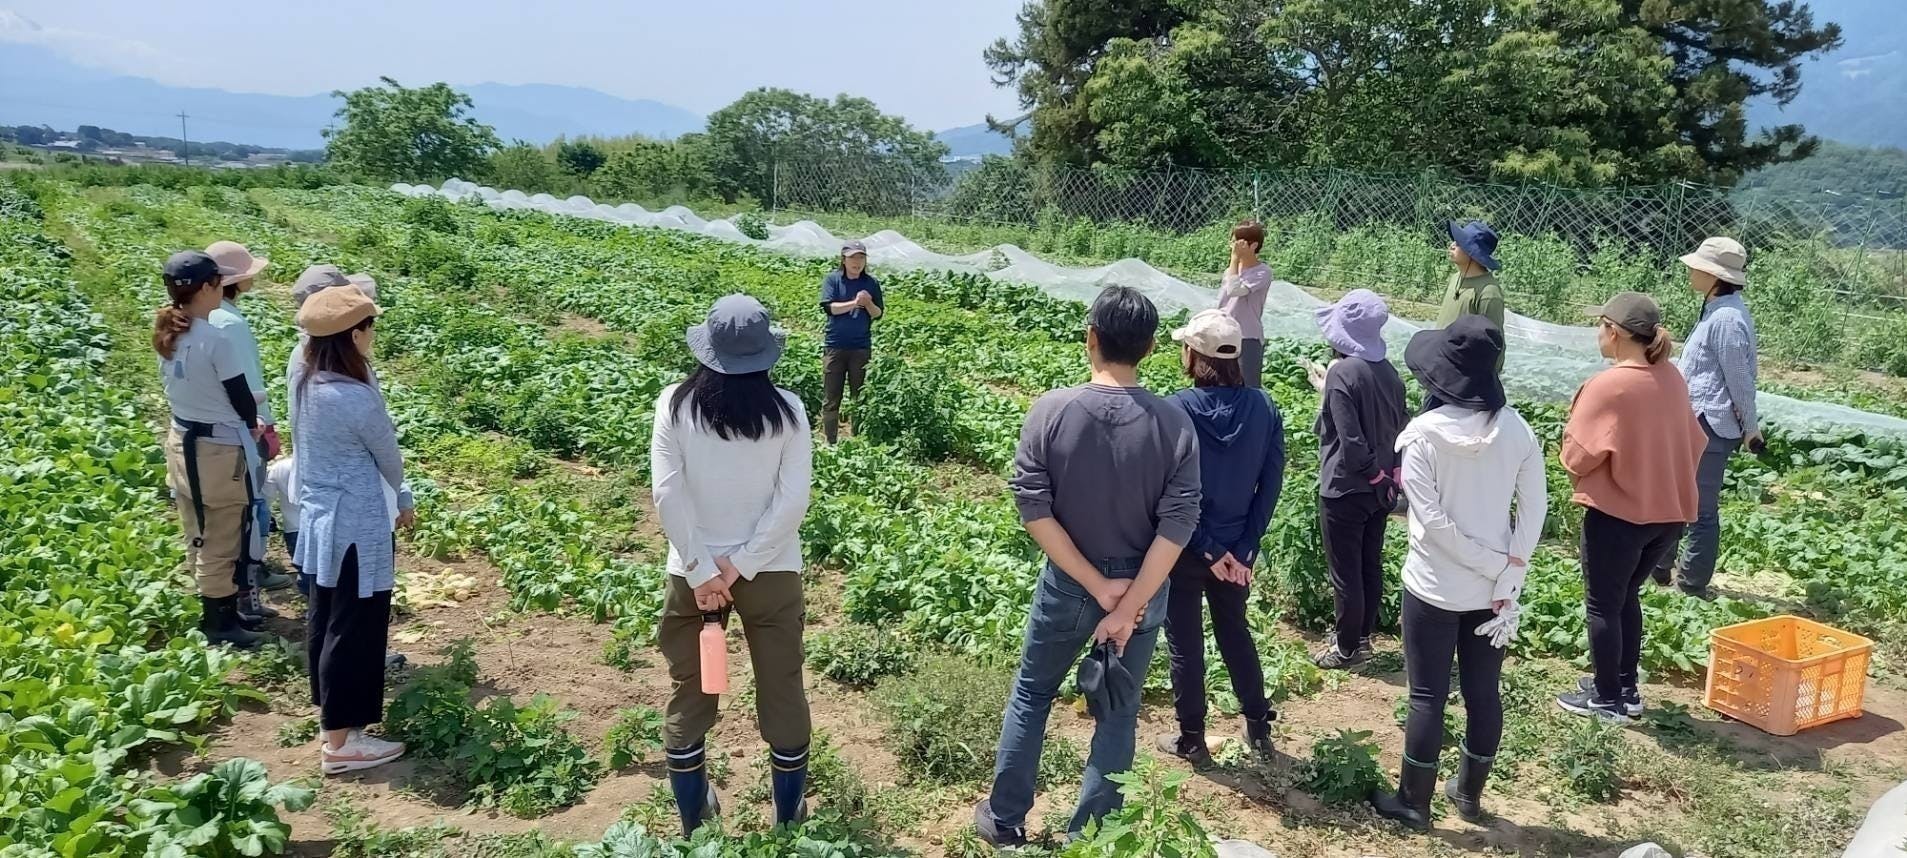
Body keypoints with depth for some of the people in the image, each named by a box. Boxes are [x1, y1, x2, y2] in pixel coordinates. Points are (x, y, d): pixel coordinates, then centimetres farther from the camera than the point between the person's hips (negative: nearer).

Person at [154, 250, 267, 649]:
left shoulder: (167, 335, 1)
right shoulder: (216, 341, -23)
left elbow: (186, 390, 9)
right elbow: (242, 398, -15)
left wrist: (242, 423, 9)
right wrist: (252, 426, 7)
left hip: (181, 442, 8)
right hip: (219, 450, -8)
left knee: (199, 540, 20)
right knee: (221, 545, 6)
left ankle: (211, 613, 33)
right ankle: (219, 625, 16)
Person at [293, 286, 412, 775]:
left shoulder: (308, 385, 0)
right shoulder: (357, 399, -25)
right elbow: (389, 461, -9)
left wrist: (392, 501, 15)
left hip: (318, 517, 9)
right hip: (356, 527, -9)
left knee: (325, 621, 21)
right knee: (355, 630, 3)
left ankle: (331, 718, 38)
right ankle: (341, 743, 13)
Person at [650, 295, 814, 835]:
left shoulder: (675, 404, -8)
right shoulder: (786, 409, -8)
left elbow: (667, 495, -13)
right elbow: (792, 500, -13)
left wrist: (702, 570, -10)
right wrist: (740, 565, -11)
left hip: (694, 571, 1)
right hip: (771, 571, 0)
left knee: (689, 693, 16)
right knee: (782, 692, 14)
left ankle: (693, 823, 30)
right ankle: (789, 821, 27)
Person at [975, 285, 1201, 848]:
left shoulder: (1052, 410, -15)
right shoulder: (1175, 424, -12)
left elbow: (1033, 509, -16)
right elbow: (1177, 525, -16)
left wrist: (1098, 586, -13)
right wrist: (1128, 605, -14)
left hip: (1068, 585, 0)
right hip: (1144, 588, 1)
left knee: (1031, 695, 20)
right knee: (1117, 714, 16)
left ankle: (1004, 821, 31)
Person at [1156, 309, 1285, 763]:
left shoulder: (1176, 410, -19)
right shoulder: (1264, 408, -7)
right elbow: (1271, 484, -5)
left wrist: (1210, 551, -12)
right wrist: (1244, 549, -3)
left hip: (1185, 547, -4)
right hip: (1238, 547, 4)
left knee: (1185, 643, 12)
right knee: (1235, 632, 24)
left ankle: (1191, 738, 25)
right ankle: (1259, 728, 32)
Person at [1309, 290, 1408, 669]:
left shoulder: (1342, 373, -20)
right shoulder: (1387, 371, 2)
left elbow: (1351, 443, -23)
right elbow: (1400, 427, 9)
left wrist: (1374, 475, -10)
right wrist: (1387, 475, 16)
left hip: (1345, 491, -7)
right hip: (1381, 490, 7)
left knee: (1345, 573, 6)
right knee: (1370, 566, 17)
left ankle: (1348, 649, 17)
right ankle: (1362, 637, 31)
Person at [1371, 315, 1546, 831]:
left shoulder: (1422, 434, -16)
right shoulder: (1518, 430, -4)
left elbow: (1432, 521, -19)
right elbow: (1534, 512, -5)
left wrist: (1498, 565, -12)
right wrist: (1508, 577, -6)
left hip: (1435, 587, -4)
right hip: (1493, 588, 4)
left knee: (1428, 696, 7)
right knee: (1483, 692, 15)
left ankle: (1414, 803, 18)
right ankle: (1469, 795, 31)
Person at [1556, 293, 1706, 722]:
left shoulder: (1608, 386, -21)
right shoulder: (1672, 378, 2)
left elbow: (1577, 455, -17)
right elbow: (1693, 441, 12)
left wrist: (1582, 482, 4)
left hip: (1618, 513, -7)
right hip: (1671, 512, 7)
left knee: (1603, 605, 8)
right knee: (1627, 598, 22)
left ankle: (1607, 699, 17)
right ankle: (1626, 688, 30)